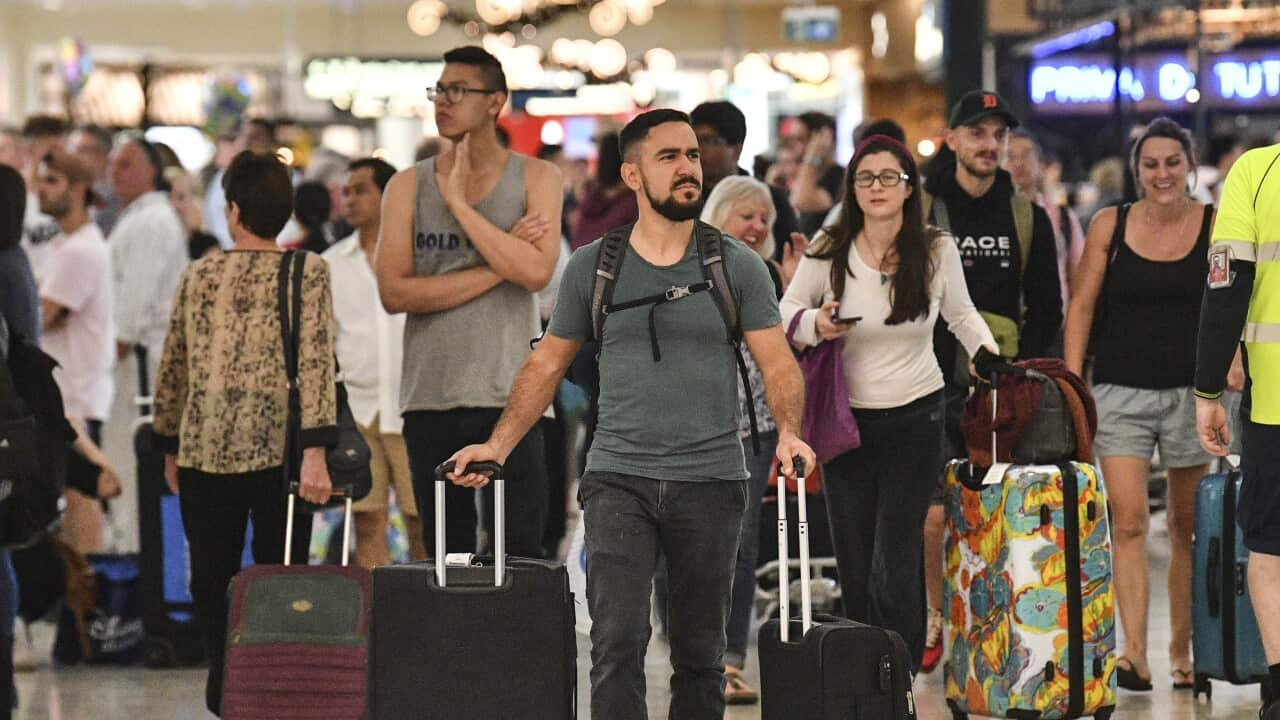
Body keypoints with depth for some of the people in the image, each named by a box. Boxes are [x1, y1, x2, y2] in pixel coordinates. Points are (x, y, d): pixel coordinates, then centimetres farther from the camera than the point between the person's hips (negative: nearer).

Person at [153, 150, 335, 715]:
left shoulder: (199, 275, 8)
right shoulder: (307, 271, 0)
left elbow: (172, 366, 13)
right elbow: (314, 361, -12)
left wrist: (170, 447, 23)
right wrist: (314, 450, -17)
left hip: (204, 451, 2)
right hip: (278, 450, -2)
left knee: (211, 579, 8)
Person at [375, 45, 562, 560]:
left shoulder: (536, 178, 5)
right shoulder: (408, 186, 8)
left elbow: (537, 272, -12)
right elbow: (394, 291, -4)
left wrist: (461, 204, -8)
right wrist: (498, 267, -8)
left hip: (509, 395, -2)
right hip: (431, 395, 2)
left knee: (519, 555, -7)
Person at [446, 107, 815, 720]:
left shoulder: (737, 266, 4)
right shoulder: (591, 267, 6)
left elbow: (777, 364, 1)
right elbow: (547, 365, 12)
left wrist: (788, 432, -18)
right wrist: (498, 445, 1)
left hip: (711, 481, 1)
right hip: (618, 480, 0)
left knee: (699, 652, 8)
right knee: (617, 641, -13)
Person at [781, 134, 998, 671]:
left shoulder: (937, 251, -2)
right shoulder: (829, 251, -6)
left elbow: (961, 314, 16)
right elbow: (786, 312, 6)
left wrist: (989, 358, 0)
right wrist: (816, 324, -15)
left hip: (915, 420, -1)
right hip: (848, 420, 1)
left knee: (893, 575, -10)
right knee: (854, 572, 4)